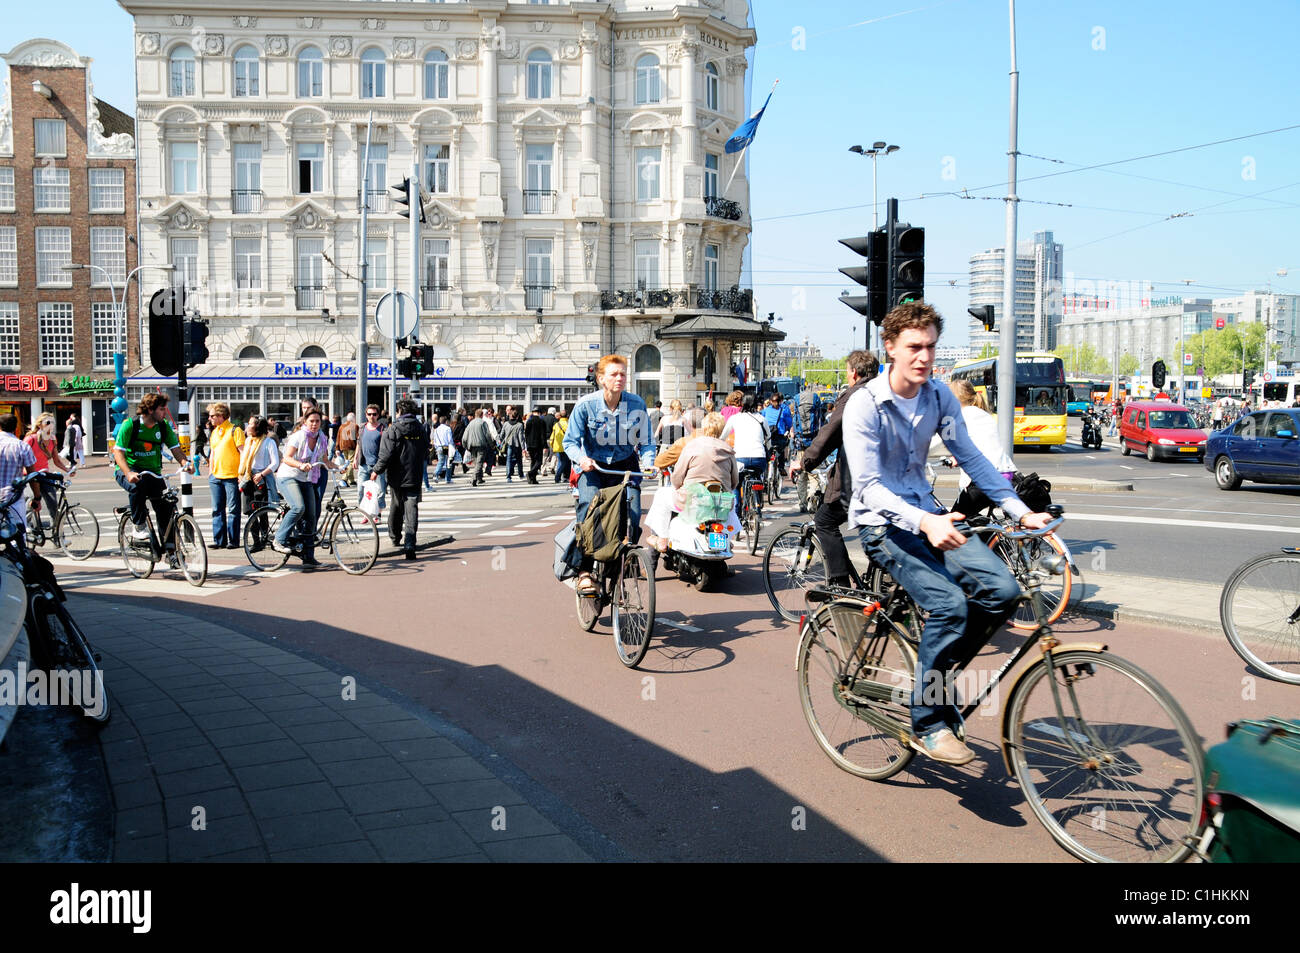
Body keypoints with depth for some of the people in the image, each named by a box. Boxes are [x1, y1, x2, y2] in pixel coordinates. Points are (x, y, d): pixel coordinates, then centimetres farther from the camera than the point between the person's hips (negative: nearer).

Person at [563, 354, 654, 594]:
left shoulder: (637, 404, -7)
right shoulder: (586, 405, -12)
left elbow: (645, 441, 2)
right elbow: (570, 441, -7)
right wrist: (581, 458, -27)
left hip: (625, 466, 2)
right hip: (593, 466, -1)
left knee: (633, 513, -16)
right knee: (588, 507, -25)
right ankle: (584, 570, -18)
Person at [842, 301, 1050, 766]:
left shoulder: (939, 397, 1)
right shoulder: (864, 405, -17)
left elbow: (971, 458, 3)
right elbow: (869, 486, -23)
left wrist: (1021, 511, -8)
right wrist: (924, 522, -38)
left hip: (927, 515, 6)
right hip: (882, 523, -6)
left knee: (1003, 588, -14)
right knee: (949, 604, -26)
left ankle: (936, 677, 8)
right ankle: (929, 724, -9)